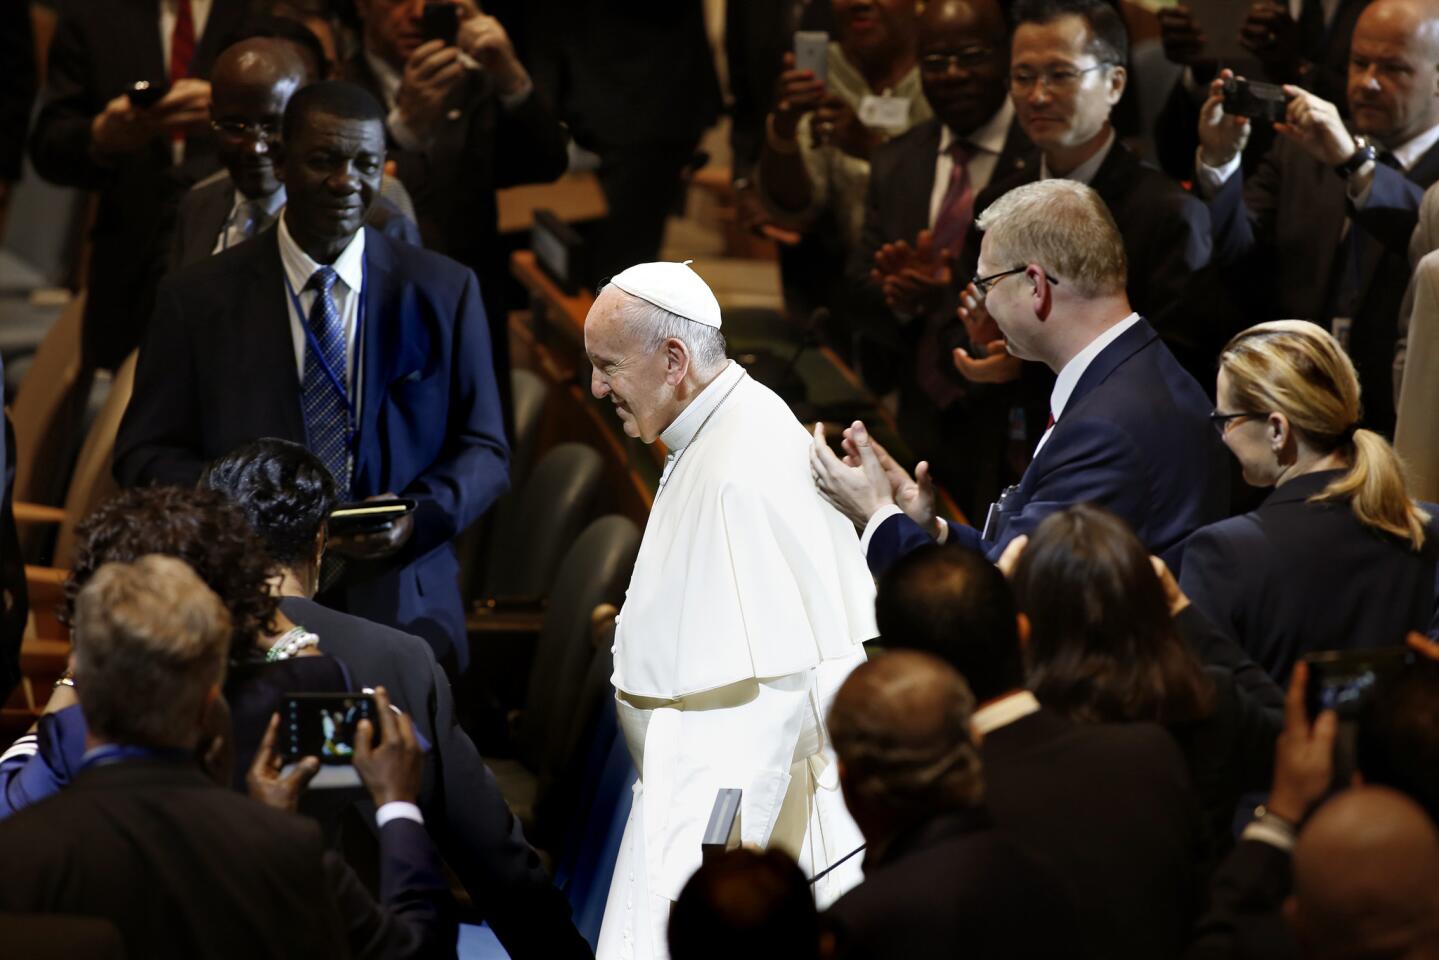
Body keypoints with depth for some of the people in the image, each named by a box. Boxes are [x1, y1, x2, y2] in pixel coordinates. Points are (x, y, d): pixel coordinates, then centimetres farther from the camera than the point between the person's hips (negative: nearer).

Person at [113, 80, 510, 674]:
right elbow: (144, 453, 3)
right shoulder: (199, 297, 2)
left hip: (401, 607, 1)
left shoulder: (444, 292, 5)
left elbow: (485, 451, 7)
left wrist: (418, 515, -13)